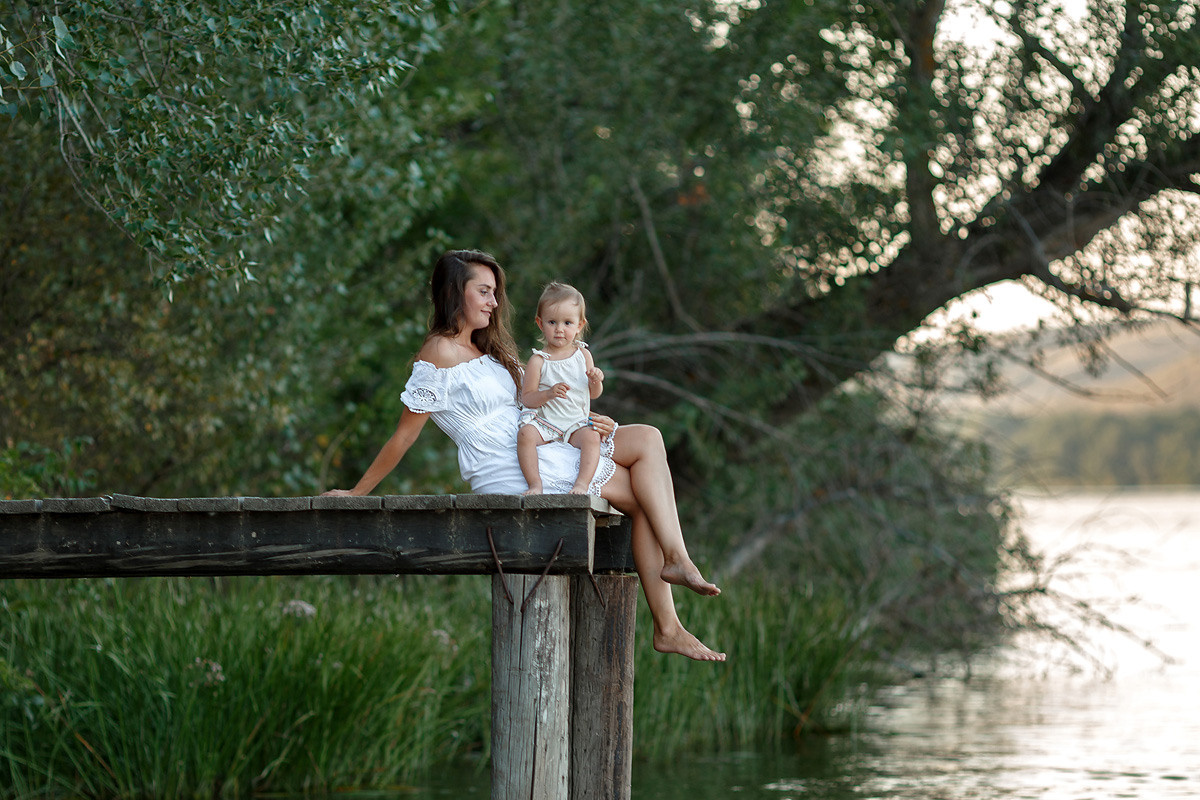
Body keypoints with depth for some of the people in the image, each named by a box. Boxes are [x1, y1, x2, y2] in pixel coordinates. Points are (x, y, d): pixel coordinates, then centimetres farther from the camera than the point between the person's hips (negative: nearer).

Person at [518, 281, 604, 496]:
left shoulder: (583, 355, 7)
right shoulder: (538, 361, -3)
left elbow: (594, 394, 14)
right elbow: (526, 398, -4)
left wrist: (596, 381, -9)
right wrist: (549, 393, -23)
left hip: (577, 425, 2)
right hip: (544, 422, -2)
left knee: (592, 436, -31)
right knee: (526, 434, -32)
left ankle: (582, 483, -34)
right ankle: (535, 484, -31)